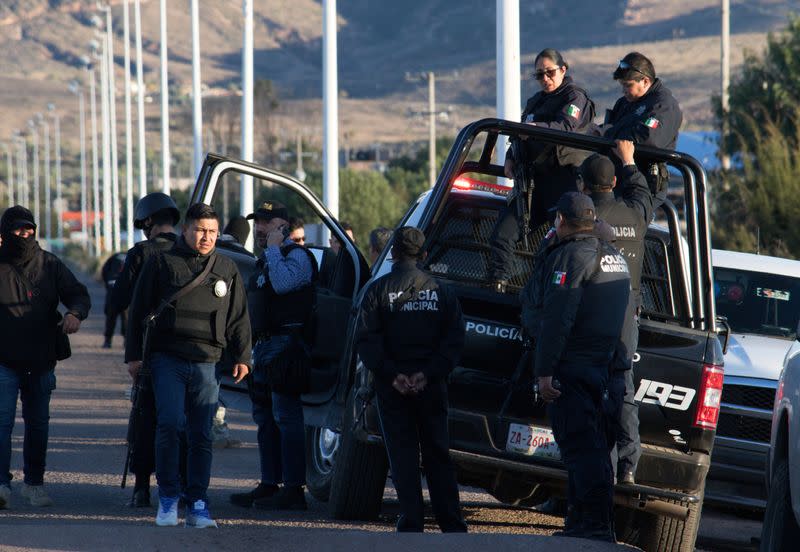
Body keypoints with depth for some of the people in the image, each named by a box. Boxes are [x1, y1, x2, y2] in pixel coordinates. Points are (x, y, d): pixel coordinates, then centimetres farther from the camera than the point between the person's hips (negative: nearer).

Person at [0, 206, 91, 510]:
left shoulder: (50, 265, 6)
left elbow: (78, 294, 6)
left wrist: (75, 313, -17)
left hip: (41, 361, 3)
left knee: (38, 423, 12)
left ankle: (34, 482, 24)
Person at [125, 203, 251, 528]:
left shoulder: (227, 270, 14)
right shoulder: (162, 264, 6)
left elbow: (239, 318, 18)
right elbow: (138, 311, 8)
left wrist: (241, 357, 10)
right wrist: (133, 355, 4)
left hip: (207, 363, 2)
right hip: (168, 359, -2)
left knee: (201, 435, 2)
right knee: (170, 424, -14)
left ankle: (198, 505, 5)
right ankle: (168, 498, -4)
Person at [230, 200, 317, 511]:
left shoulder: (296, 256, -9)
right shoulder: (265, 260, 21)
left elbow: (283, 283, -28)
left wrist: (273, 247, -18)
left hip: (286, 345, -10)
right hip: (264, 346, 10)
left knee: (286, 416, -11)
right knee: (265, 417, 13)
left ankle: (293, 490, -11)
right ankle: (269, 485, 19)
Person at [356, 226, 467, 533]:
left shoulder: (378, 291, -3)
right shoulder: (441, 292, 3)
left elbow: (367, 340, -10)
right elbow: (453, 341, -4)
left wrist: (392, 375, -12)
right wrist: (428, 373, -9)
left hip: (392, 388, -2)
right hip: (431, 387, 2)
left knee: (403, 455, 3)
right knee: (437, 455, 9)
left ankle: (411, 522, -2)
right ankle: (452, 525, 8)